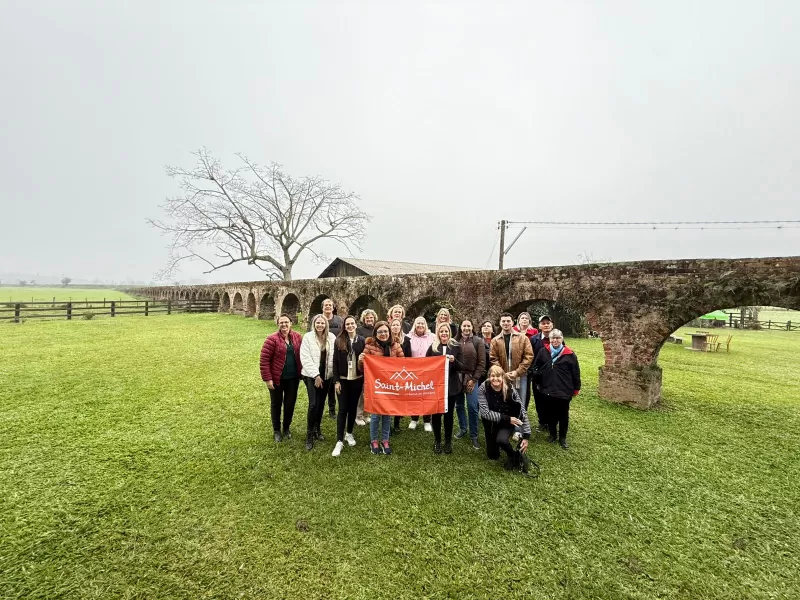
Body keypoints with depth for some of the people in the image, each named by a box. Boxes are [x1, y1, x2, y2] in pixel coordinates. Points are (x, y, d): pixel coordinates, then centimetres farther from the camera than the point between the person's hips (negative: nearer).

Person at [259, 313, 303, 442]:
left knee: (290, 403, 15)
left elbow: (302, 355, 8)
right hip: (277, 378, -3)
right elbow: (264, 360, -14)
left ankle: (287, 428, 36)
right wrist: (267, 379, -16)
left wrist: (301, 372, 5)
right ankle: (276, 430, 32)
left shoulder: (297, 337, 0)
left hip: (293, 378, 4)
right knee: (276, 404, 14)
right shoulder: (272, 339, -14)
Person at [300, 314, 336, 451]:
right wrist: (316, 375, -12)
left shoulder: (331, 337, -2)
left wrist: (334, 372, -6)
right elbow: (305, 358, -9)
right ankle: (309, 435, 5)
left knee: (321, 404, 13)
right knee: (313, 404, -9)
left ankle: (317, 429, 31)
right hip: (312, 376, -3)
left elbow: (335, 356, 1)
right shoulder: (308, 337, -7)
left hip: (326, 375, 3)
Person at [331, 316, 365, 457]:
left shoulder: (361, 340, -1)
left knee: (353, 408, 13)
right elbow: (335, 362, -2)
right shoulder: (339, 340, -2)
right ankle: (339, 441, 7)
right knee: (342, 409, 0)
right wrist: (336, 380, -6)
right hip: (343, 380, -1)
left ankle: (349, 434, 32)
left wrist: (365, 381, 0)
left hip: (357, 380, 1)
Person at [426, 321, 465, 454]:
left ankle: (448, 441, 27)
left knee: (449, 414, 9)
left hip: (451, 386, 0)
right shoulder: (432, 347, 0)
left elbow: (462, 368, -2)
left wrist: (454, 360, -20)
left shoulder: (456, 346, -1)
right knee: (436, 413, 6)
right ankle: (437, 441, 25)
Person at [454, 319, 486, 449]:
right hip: (457, 377, 2)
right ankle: (462, 429, 33)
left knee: (472, 407, -2)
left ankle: (474, 436, 13)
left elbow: (482, 362, -4)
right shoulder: (455, 341, 1)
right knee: (459, 405, 13)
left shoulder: (478, 341, -3)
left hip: (471, 378, -2)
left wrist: (474, 379, -9)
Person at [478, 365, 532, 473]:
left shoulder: (510, 390, -25)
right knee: (492, 455, 10)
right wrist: (507, 418, -31)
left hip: (507, 424, -2)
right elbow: (485, 413, -27)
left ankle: (516, 456, -2)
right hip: (491, 424, 2)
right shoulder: (483, 389, -25)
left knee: (501, 439, -32)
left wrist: (526, 437, -21)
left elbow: (523, 413, -19)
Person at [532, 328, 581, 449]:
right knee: (551, 413, 16)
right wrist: (538, 382, 8)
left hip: (564, 391, -2)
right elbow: (536, 367, 9)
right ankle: (552, 434, 33)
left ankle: (562, 438, 27)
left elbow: (576, 372, -3)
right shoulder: (543, 352, 0)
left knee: (563, 415, 11)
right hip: (548, 390, 2)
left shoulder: (569, 354, -8)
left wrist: (576, 388, 0)